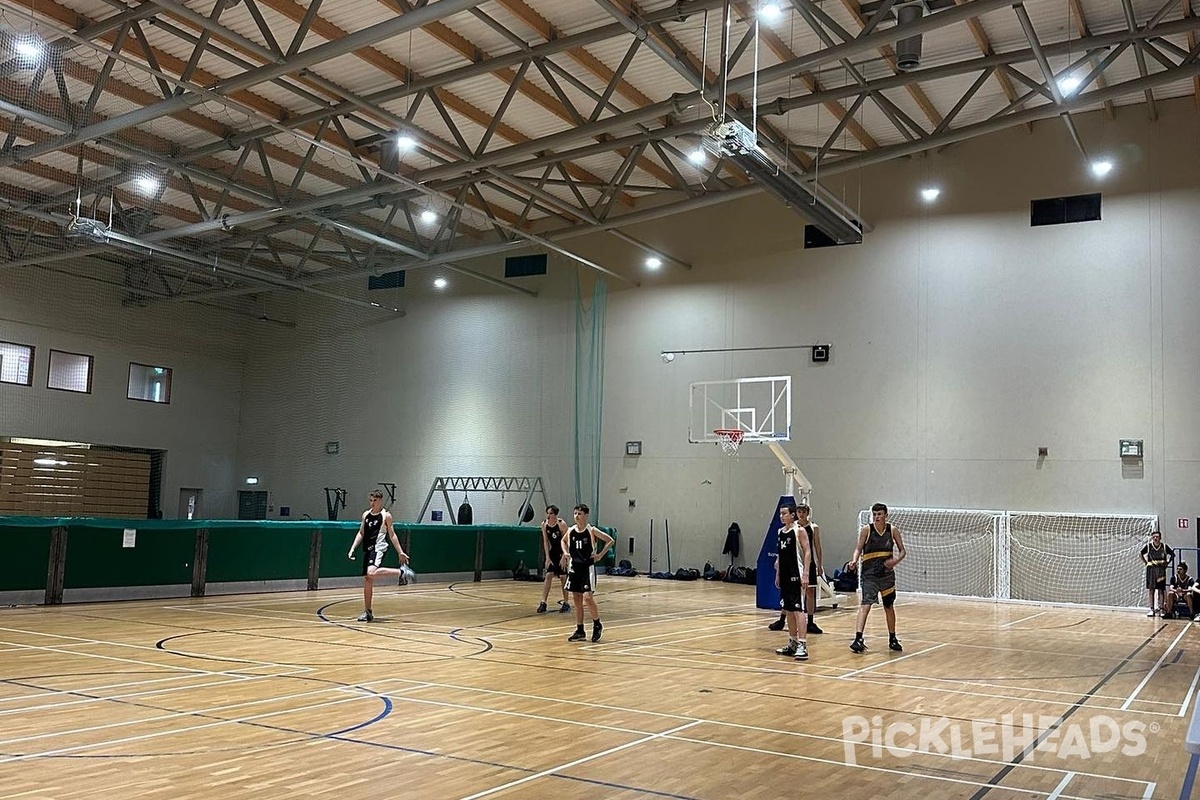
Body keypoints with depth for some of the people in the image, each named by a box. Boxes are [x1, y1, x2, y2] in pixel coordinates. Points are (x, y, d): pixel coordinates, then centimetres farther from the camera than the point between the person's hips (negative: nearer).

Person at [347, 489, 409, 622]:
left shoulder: (386, 515, -3)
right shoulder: (366, 514, 13)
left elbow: (392, 535, 0)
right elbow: (361, 533, 17)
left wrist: (400, 552, -2)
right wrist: (353, 548, 6)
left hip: (379, 548, -6)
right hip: (367, 549, 7)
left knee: (371, 573, -31)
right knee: (367, 580, 8)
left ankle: (402, 572, -16)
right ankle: (367, 612, 16)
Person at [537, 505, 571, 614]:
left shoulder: (561, 524, -19)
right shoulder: (544, 525, -5)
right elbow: (545, 541, -1)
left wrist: (564, 557, -19)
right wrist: (547, 557, -6)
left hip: (563, 552, -4)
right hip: (552, 552, 4)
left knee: (563, 577, 1)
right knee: (548, 576, -5)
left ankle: (566, 603, 12)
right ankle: (543, 603, -5)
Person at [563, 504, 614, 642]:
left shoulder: (591, 530, -9)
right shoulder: (570, 531, 3)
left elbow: (610, 540, -6)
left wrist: (600, 555, -9)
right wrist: (565, 553, 8)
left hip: (588, 567, -5)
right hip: (574, 567, 5)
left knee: (587, 597, -15)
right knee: (577, 599, 8)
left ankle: (597, 625, 7)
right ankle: (580, 631, 15)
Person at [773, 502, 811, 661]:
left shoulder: (799, 531, -9)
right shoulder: (780, 532, 13)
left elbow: (807, 552, -13)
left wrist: (805, 574, -20)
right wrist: (777, 574, 17)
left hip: (796, 575, -8)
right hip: (784, 575, 8)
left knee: (797, 610, -12)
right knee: (788, 610, 13)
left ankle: (802, 645, -12)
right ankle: (792, 643, 22)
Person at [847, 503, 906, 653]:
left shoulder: (893, 530, 0)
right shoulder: (866, 530, -5)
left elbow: (902, 551, 5)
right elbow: (858, 548, -4)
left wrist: (896, 560, -16)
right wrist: (854, 561, -24)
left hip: (887, 573, 3)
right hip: (869, 574, -3)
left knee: (889, 606, 15)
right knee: (865, 604, -16)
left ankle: (892, 639, 30)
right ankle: (858, 639, -21)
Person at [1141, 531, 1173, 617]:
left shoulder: (1164, 547, 0)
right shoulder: (1148, 546, 0)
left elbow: (1172, 554, 13)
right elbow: (1141, 554, 11)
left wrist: (1167, 563, 4)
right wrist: (1146, 562, 1)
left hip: (1161, 570, 0)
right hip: (1151, 570, 0)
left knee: (1161, 590, 3)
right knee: (1151, 589, 1)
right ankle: (1152, 609, 5)